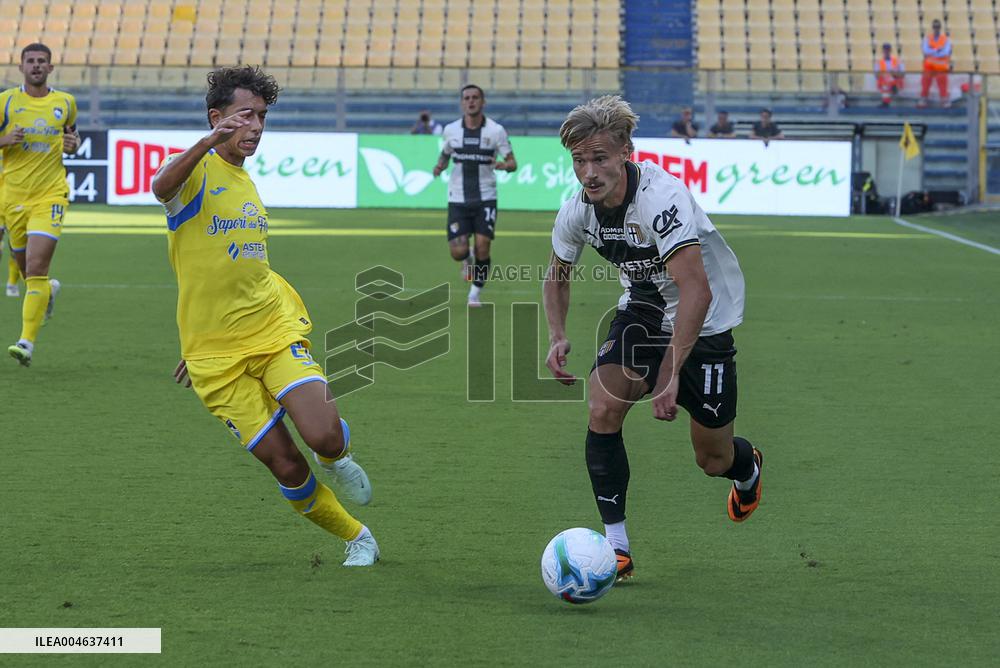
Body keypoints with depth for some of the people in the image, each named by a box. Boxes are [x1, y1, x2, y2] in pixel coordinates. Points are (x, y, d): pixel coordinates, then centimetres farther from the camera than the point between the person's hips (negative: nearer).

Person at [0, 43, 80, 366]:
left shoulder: (65, 103, 5)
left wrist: (73, 144, 0)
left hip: (50, 194, -2)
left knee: (36, 268, -17)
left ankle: (27, 341, -18)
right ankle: (49, 290, 51)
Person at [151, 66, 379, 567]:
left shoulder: (246, 184, 15)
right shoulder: (196, 170, -6)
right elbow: (162, 187, -33)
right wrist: (210, 141, -48)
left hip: (275, 334, 4)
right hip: (217, 356, -4)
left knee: (324, 437, -20)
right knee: (287, 469, -7)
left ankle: (337, 459, 16)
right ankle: (356, 538, 17)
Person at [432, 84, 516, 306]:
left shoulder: (496, 130, -4)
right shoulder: (451, 130, 2)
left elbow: (512, 163, -1)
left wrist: (503, 164, -25)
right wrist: (440, 166, -3)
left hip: (485, 198, -1)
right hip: (458, 199, 1)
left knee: (482, 248, -9)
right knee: (458, 252, -9)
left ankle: (475, 293, 13)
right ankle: (468, 259, 29)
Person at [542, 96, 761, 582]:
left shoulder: (661, 198, -33)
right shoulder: (577, 211, -13)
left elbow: (697, 291, -38)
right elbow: (557, 276, 8)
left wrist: (670, 375, -41)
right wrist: (557, 336, -10)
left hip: (704, 321, -5)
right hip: (641, 309, 5)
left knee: (713, 460, 5)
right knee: (603, 409, -20)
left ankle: (748, 469, 45)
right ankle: (616, 545, -11)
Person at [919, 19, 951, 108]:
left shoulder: (946, 39, 3)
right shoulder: (927, 38, 10)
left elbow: (945, 52, -11)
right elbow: (926, 50, -6)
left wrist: (931, 52, -9)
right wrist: (937, 50, -15)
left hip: (941, 67, -2)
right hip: (929, 67, 2)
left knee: (943, 85, -8)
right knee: (925, 83, -1)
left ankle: (945, 101, -4)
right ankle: (923, 100, 4)